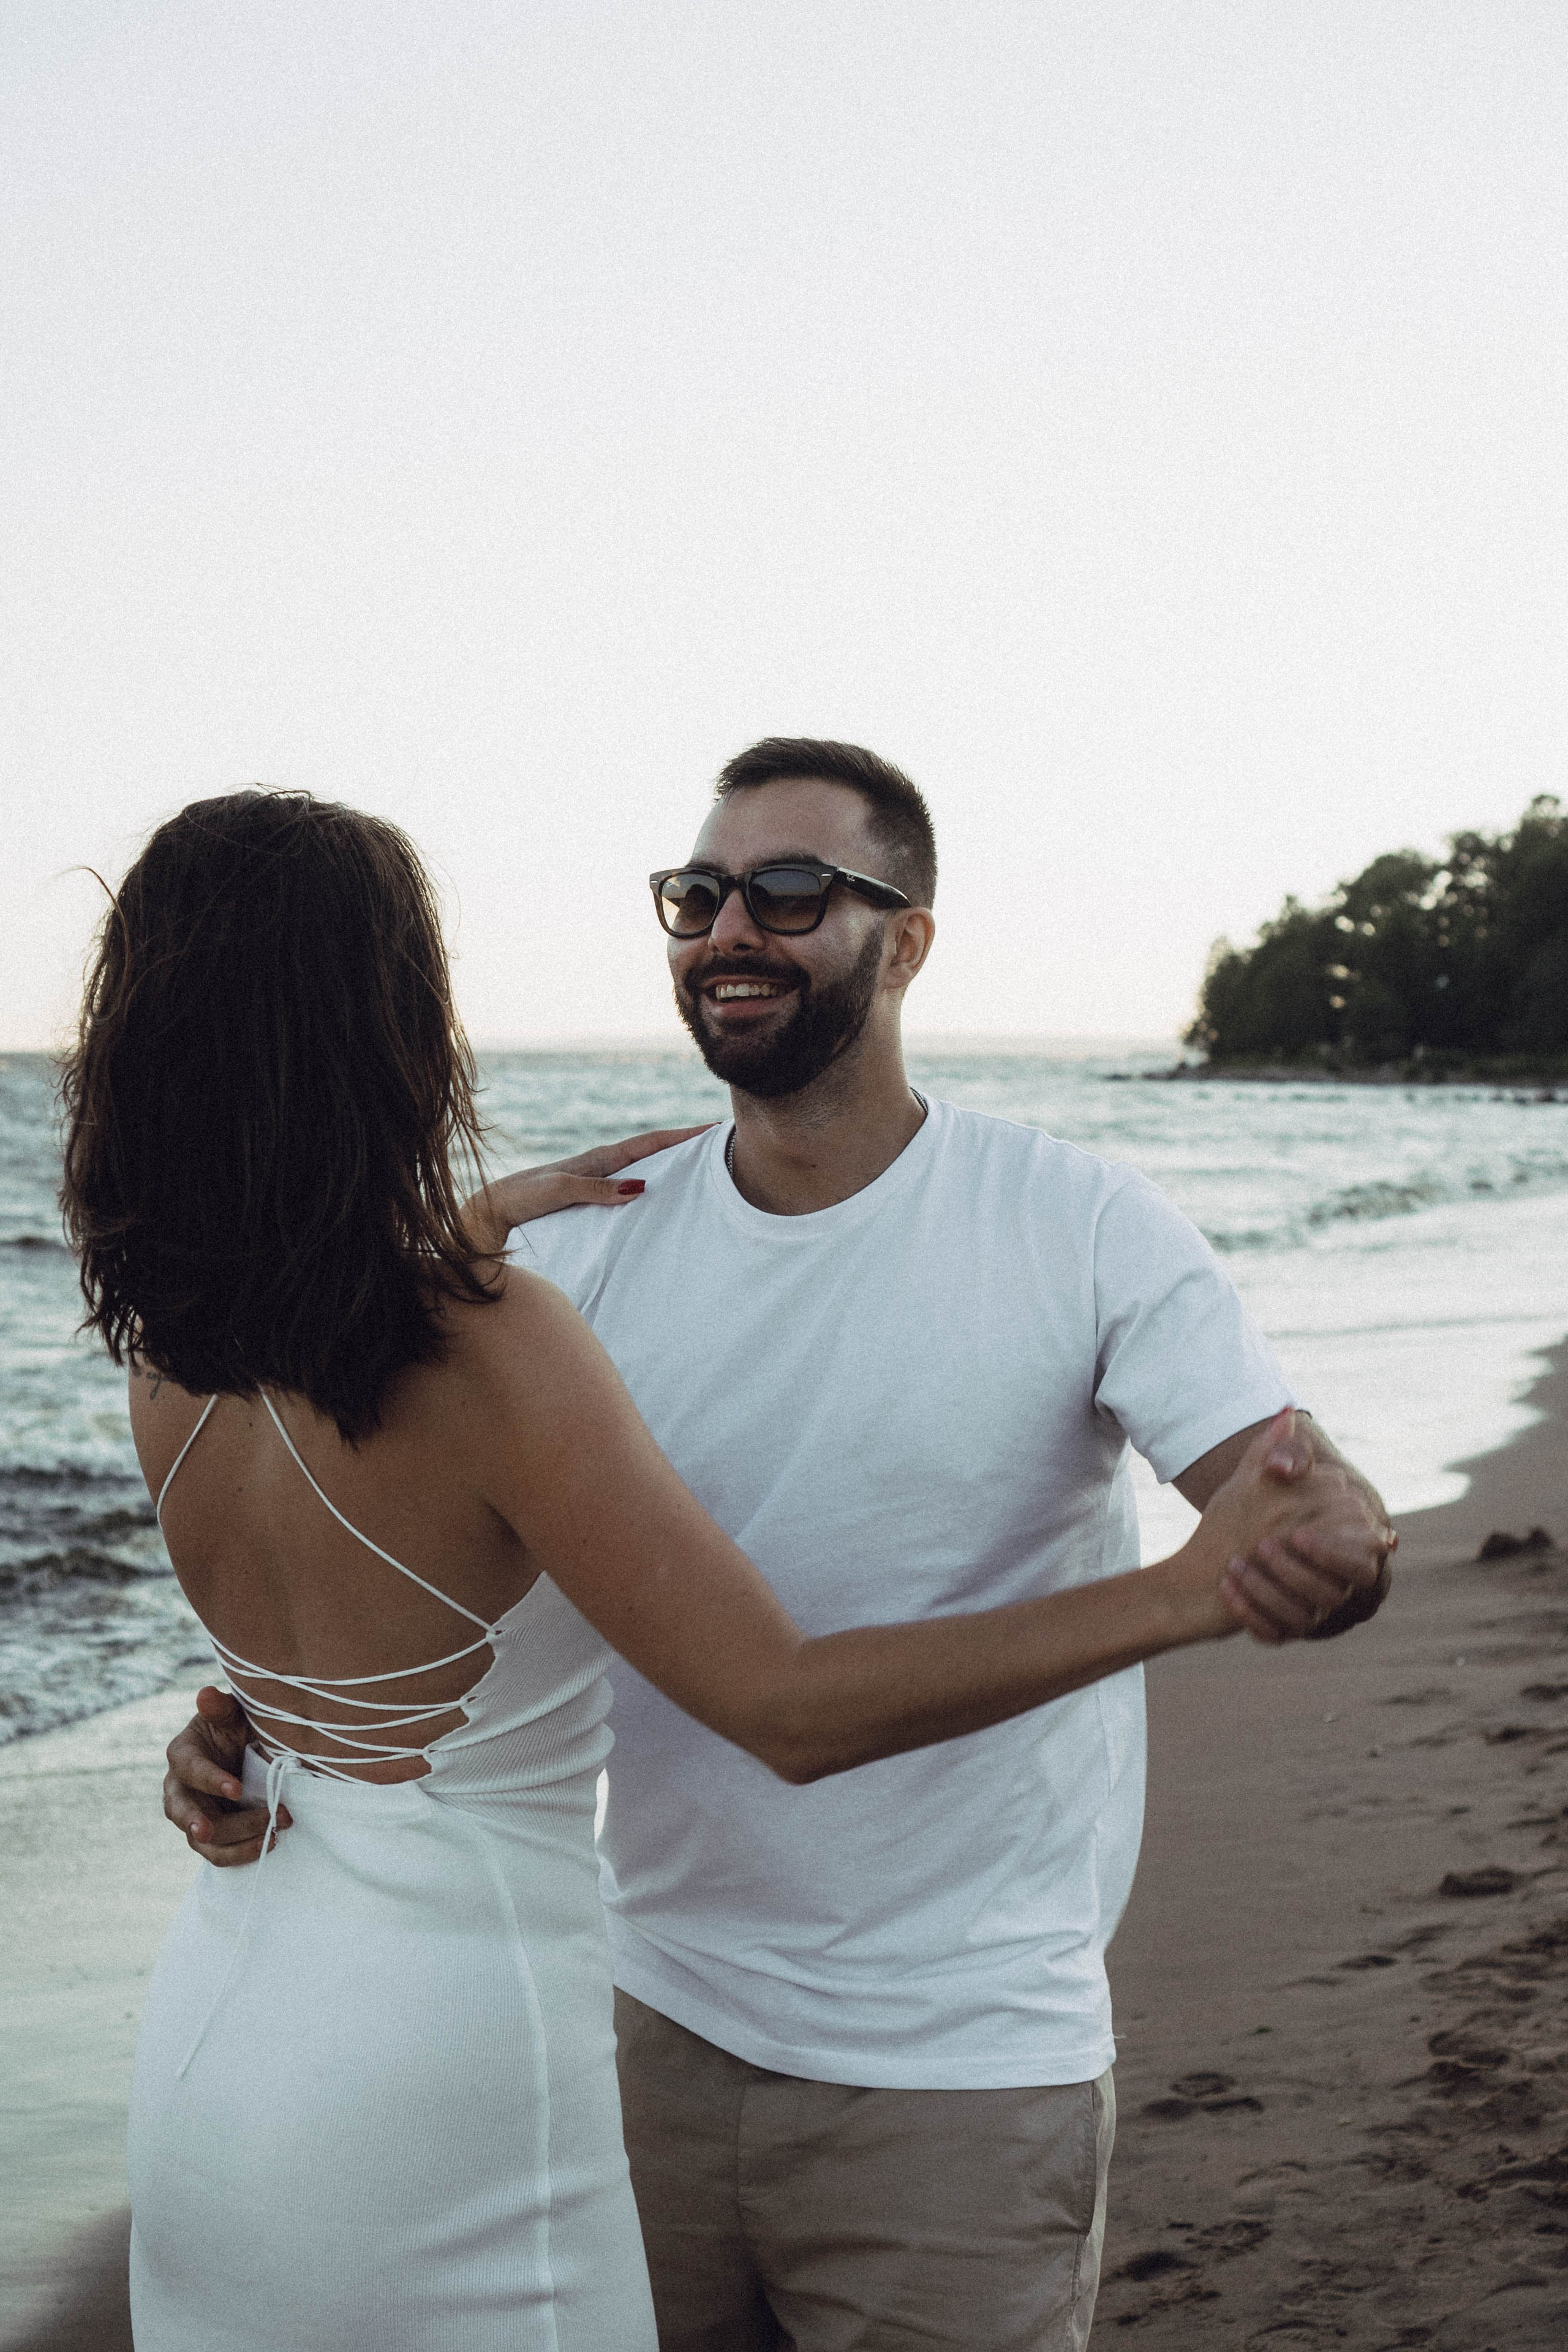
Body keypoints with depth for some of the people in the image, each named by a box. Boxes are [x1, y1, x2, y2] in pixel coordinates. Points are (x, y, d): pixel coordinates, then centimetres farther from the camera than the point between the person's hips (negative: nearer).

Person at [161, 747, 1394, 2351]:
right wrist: (255, 1732, -16)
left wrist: (1330, 1549, -40)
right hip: (660, 2023, 4)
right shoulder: (593, 1249, 0)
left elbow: (1292, 1490, -16)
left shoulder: (1085, 1233, -10)